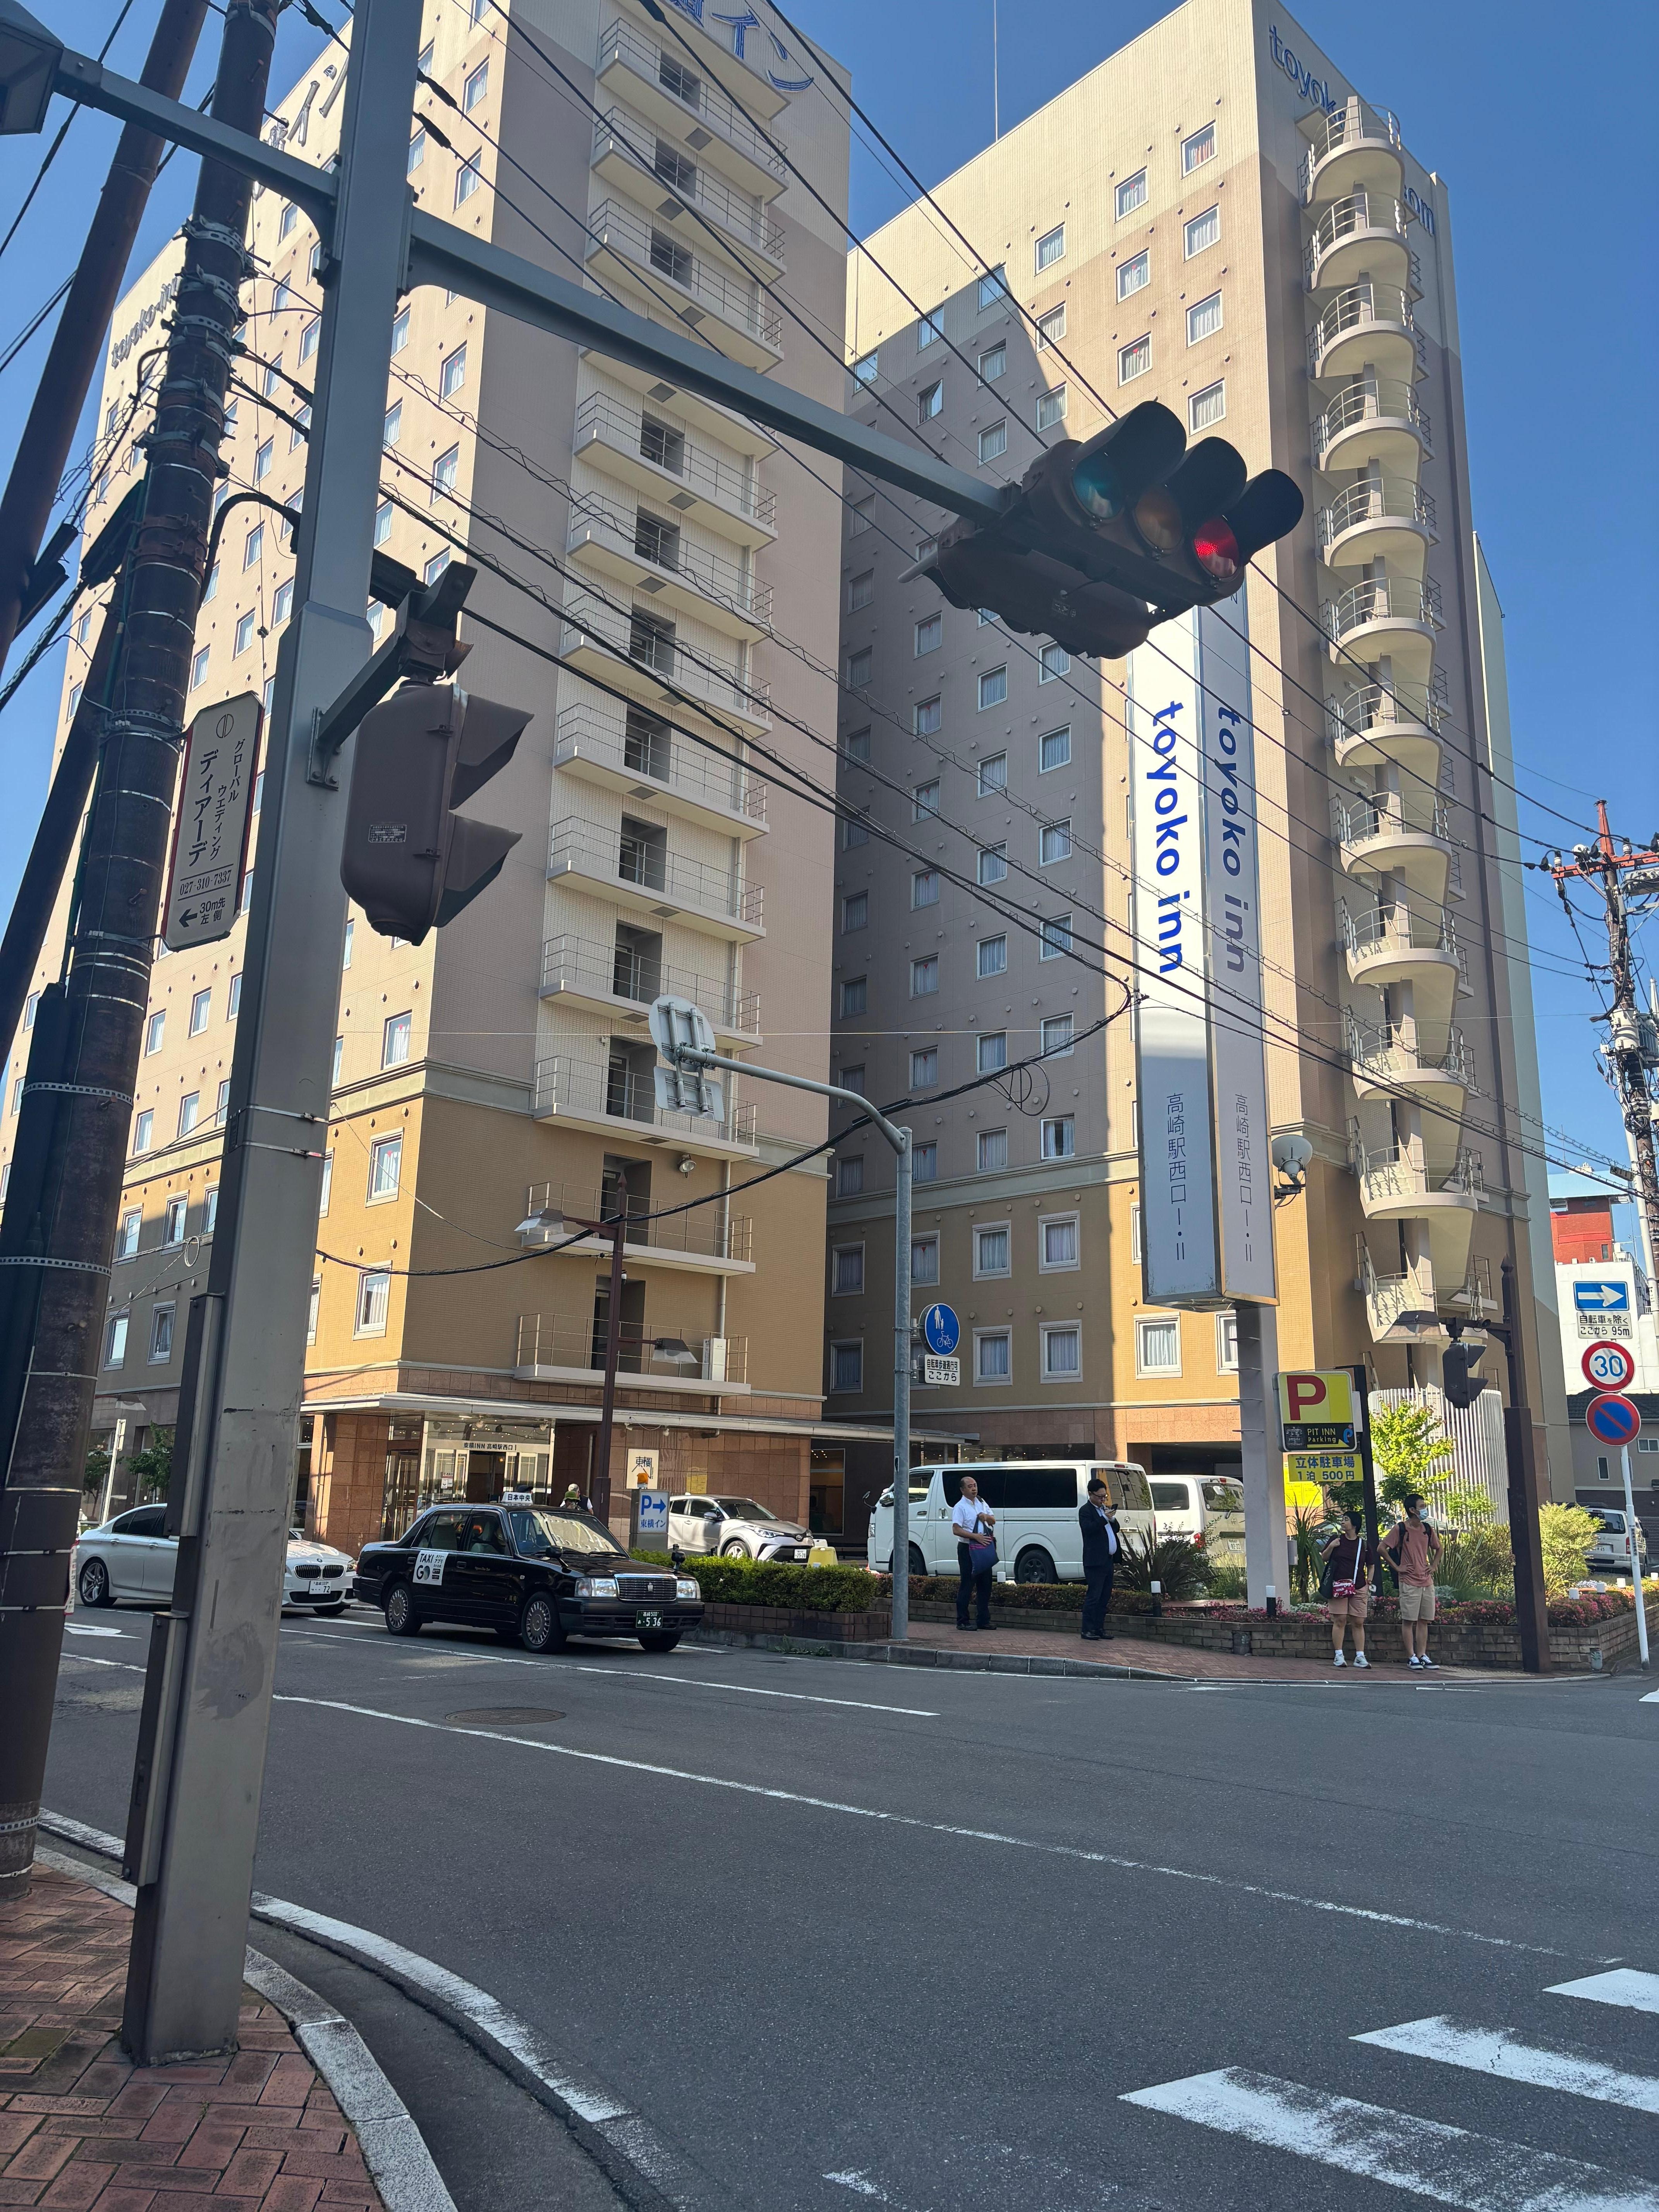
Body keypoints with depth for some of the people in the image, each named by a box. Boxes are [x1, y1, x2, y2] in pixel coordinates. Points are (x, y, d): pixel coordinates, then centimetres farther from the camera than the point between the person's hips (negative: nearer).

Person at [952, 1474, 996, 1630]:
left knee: (985, 1585, 9)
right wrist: (976, 1537, -23)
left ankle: (983, 1620, 18)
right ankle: (963, 1622, 0)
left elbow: (994, 1521, 18)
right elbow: (957, 1530, -16)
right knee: (967, 1585, -5)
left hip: (984, 1549, 7)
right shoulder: (960, 1507, -8)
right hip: (967, 1549, -7)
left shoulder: (982, 1503, 14)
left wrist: (986, 1517, -5)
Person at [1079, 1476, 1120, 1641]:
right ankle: (1088, 1630, -6)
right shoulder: (1085, 1511, -6)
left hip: (1108, 1561, 8)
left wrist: (1113, 1519, 2)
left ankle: (1099, 1628, 16)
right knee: (1094, 1596, -8)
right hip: (1095, 1562, -8)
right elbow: (1088, 1529, -22)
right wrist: (1105, 1519, -26)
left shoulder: (1106, 1509, 19)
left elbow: (1115, 1530, 22)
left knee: (1105, 1597, 10)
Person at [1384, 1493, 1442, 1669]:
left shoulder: (1427, 1529, 9)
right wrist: (1396, 1567, -8)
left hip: (1427, 1582, 5)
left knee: (1424, 1621, 7)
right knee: (1409, 1620, -2)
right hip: (1409, 1582, -5)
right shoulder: (1401, 1529, -7)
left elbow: (1438, 1549, 26)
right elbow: (1382, 1548, -8)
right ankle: (1412, 1657, 1)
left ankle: (1422, 1655, 13)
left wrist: (1434, 1566, 13)